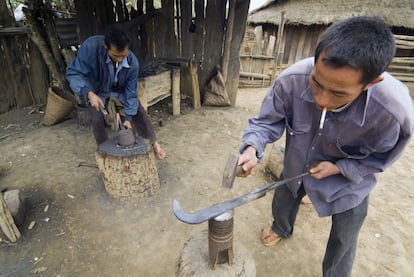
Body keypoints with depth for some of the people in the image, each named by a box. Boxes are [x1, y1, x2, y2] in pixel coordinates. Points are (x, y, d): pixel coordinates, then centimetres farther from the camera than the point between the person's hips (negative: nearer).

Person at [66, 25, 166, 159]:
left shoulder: (132, 62, -31)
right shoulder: (90, 47, -38)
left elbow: (131, 92, -22)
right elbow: (73, 73, -30)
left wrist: (128, 117, -25)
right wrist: (89, 93, -47)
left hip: (121, 89, 1)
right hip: (97, 90, -1)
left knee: (138, 112, -7)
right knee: (96, 119, -14)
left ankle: (154, 143, 8)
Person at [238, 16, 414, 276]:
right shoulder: (292, 80, -36)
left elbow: (381, 157, -15)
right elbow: (268, 120, -21)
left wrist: (338, 167, -26)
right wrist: (252, 148, -39)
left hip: (348, 182, -2)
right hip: (296, 165, 3)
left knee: (343, 240, 18)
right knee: (282, 204, 29)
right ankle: (282, 229, 67)